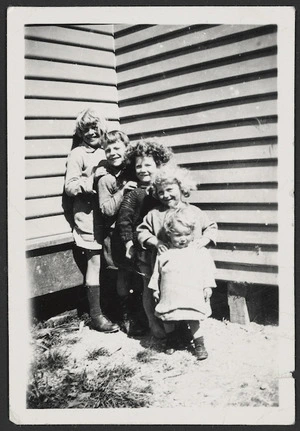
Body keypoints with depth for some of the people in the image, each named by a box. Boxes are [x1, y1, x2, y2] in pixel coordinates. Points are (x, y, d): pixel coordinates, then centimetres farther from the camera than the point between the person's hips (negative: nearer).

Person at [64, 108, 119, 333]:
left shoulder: (104, 153, 15)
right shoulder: (78, 154, -2)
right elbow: (69, 186, -8)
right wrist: (91, 181, -22)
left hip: (106, 214, 6)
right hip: (88, 216, -6)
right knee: (94, 263, -3)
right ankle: (96, 315, 7)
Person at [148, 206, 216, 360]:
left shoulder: (199, 251, 0)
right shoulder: (164, 252, 3)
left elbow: (207, 268, 4)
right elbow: (157, 271, 10)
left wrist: (207, 286, 1)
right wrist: (155, 288, 11)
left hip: (192, 294, -2)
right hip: (170, 295, 2)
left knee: (193, 319, -2)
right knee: (167, 318, 12)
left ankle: (199, 344, 14)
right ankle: (171, 340, 34)